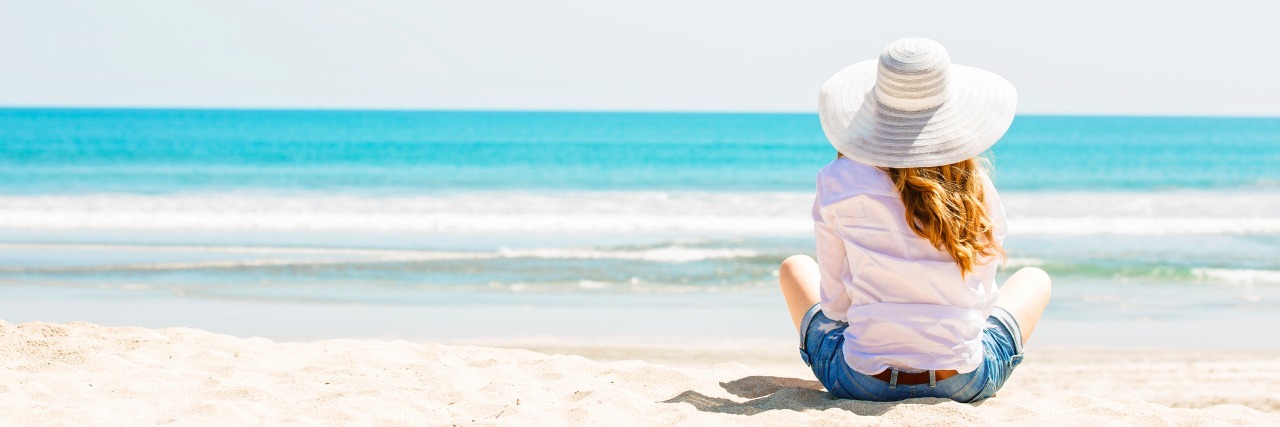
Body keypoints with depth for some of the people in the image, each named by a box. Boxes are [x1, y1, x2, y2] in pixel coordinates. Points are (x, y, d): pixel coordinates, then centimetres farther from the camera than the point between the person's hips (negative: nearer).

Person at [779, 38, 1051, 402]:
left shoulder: (839, 184, -10)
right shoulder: (978, 188, -6)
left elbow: (836, 303, -2)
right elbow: (981, 298, 4)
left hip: (863, 383, 0)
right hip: (963, 385, 1)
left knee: (795, 267, 30)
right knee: (1034, 278, 31)